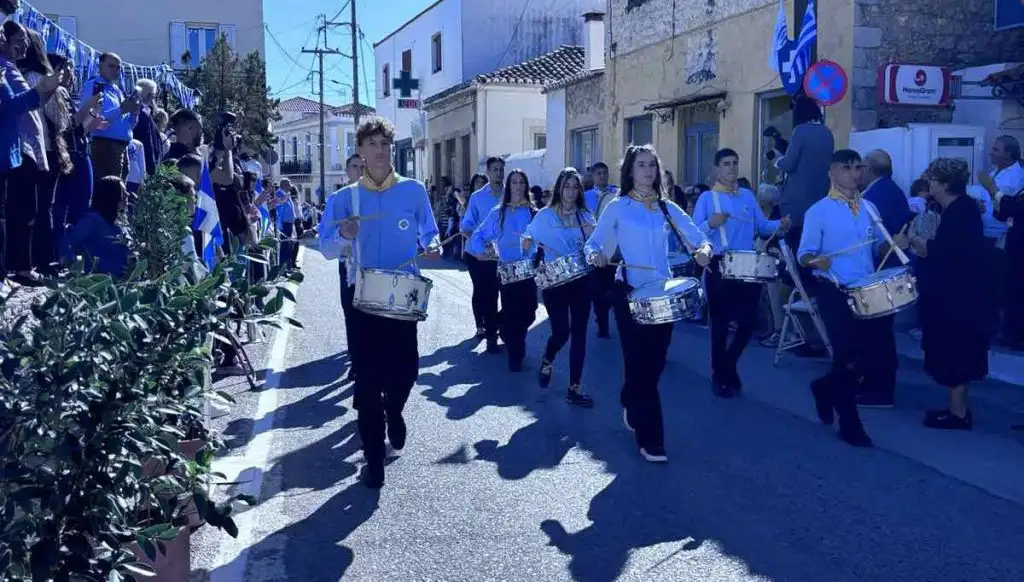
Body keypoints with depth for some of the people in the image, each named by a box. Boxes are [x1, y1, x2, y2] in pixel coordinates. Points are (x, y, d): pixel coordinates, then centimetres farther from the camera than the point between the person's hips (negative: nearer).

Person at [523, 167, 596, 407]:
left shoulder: (586, 216, 7)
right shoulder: (545, 215, 0)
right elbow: (529, 239, 8)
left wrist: (593, 235, -16)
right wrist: (528, 242, -14)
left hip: (581, 281, 3)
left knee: (579, 333, 1)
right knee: (561, 332, -6)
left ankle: (575, 387, 8)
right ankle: (547, 360, 30)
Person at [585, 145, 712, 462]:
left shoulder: (668, 207, 9)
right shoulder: (618, 207, -1)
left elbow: (698, 237, 5)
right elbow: (594, 242, 2)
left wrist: (704, 250, -17)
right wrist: (596, 255, -21)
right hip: (630, 293, -4)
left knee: (655, 362, 10)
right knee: (640, 363, -4)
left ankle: (631, 408, 39)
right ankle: (650, 441, 2)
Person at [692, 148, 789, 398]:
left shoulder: (748, 196, 12)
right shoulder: (707, 198, -2)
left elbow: (761, 226, 12)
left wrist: (780, 225, -7)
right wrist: (710, 224, -27)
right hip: (719, 267, -4)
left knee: (749, 320, 3)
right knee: (720, 323, 4)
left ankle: (729, 364, 28)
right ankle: (720, 375, 19)